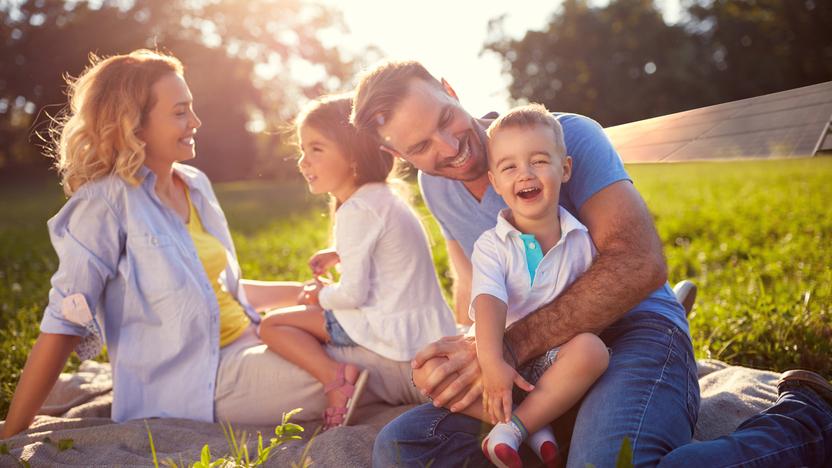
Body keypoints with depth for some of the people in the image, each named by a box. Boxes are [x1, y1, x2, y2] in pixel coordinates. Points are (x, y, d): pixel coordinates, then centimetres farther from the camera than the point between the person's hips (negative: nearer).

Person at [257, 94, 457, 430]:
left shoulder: (357, 211, -17)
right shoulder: (383, 198, 12)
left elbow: (353, 293, -20)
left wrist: (321, 296, 0)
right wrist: (341, 255, 17)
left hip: (394, 330, -10)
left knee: (272, 325, -5)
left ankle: (335, 378, -20)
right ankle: (342, 377, 16)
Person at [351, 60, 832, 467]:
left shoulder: (567, 135, -12)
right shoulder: (435, 186, 9)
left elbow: (641, 263, -24)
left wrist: (511, 346, -31)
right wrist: (464, 351, -11)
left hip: (633, 330, -5)